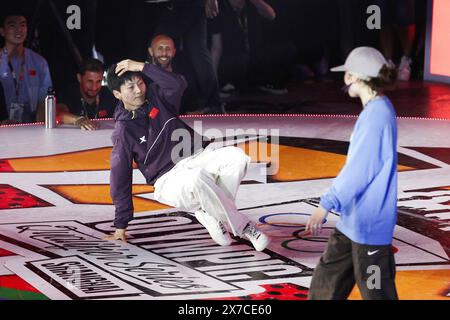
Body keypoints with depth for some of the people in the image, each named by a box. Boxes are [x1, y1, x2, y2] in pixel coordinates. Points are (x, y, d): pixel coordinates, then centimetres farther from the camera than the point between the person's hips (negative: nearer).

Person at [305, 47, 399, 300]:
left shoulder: (376, 115, -21)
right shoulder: (378, 109, 10)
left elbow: (359, 169, -24)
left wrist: (326, 204, -24)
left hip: (369, 222, -10)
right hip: (354, 217, 10)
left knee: (376, 291, 0)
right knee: (327, 279, 15)